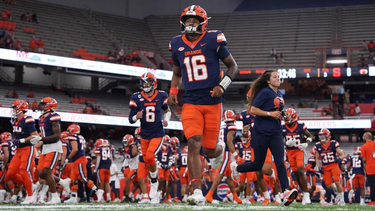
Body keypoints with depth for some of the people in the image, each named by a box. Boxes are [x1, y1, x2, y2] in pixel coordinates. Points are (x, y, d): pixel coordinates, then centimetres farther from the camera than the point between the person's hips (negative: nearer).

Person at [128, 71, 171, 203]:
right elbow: (130, 120, -1)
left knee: (149, 156, -25)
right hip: (144, 135, 2)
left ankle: (154, 182, -2)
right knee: (147, 160, 6)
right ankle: (154, 194, 21)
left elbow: (167, 110, 17)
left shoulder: (161, 96, -2)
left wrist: (166, 120, -4)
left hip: (158, 134, -2)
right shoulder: (137, 98, -3)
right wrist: (136, 117, -24)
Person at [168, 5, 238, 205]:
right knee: (194, 143, -18)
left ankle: (219, 149, 45)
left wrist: (222, 85, -11)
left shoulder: (213, 40, -5)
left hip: (212, 102, -1)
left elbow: (232, 66, 4)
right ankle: (197, 193, -20)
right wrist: (173, 91, 4)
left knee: (209, 150, 4)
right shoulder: (177, 45, 6)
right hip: (191, 103, 2)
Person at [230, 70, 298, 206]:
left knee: (280, 163, -11)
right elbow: (253, 109, -16)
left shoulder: (279, 94, 12)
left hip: (275, 133, 6)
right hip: (261, 133, -6)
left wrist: (281, 115, 10)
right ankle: (235, 167, 35)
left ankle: (286, 193, -22)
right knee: (257, 165, 6)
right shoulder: (265, 92, -11)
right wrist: (270, 114, -21)